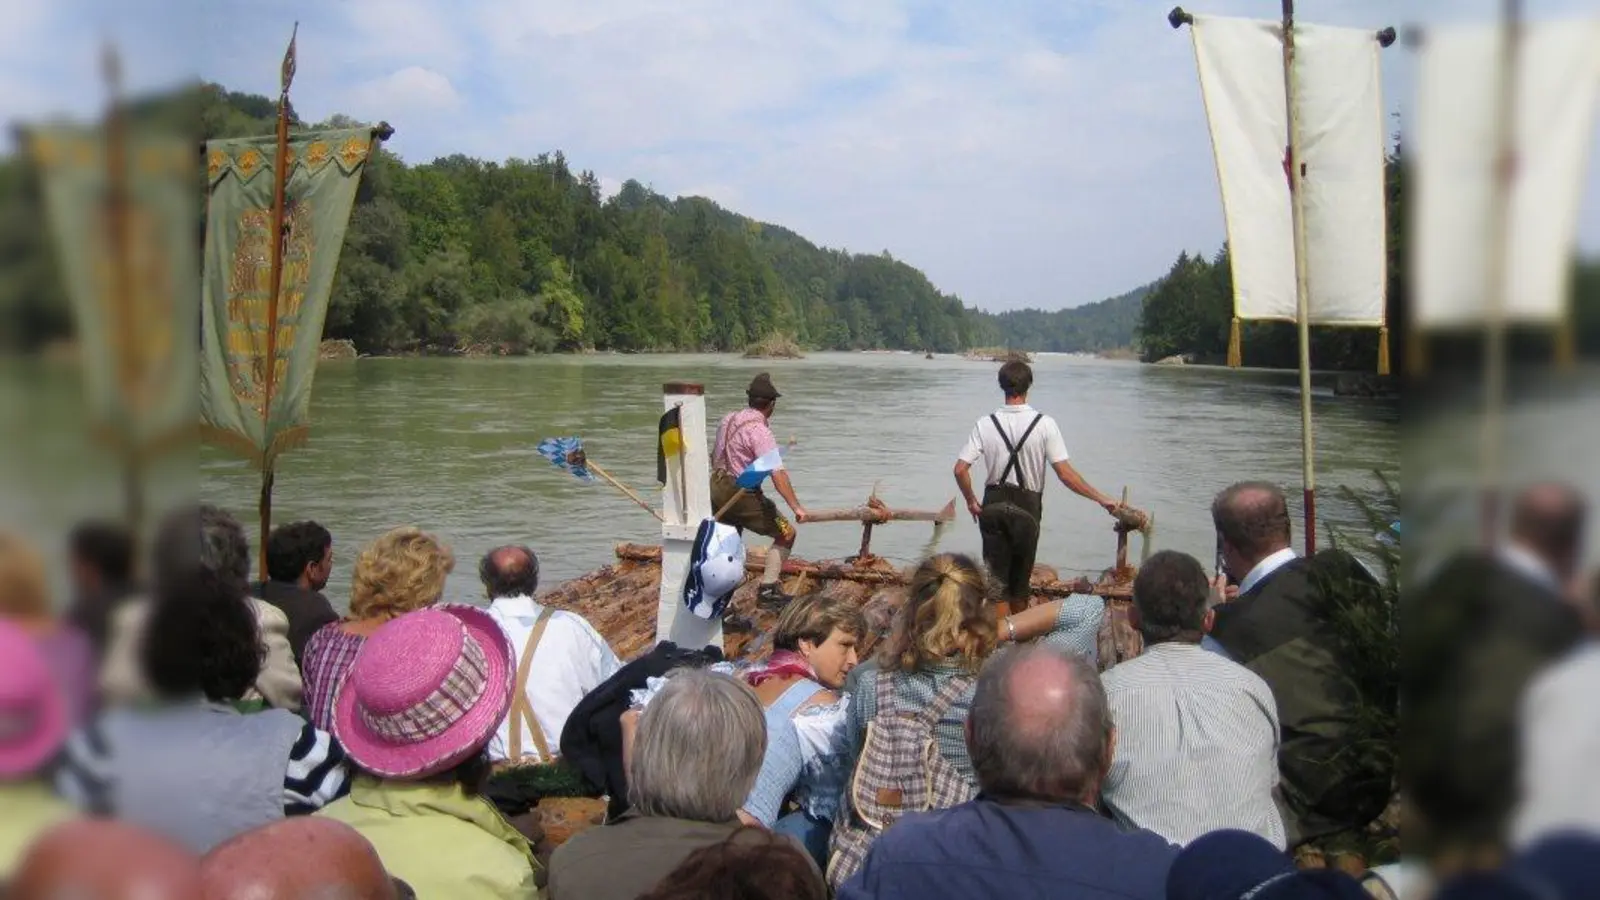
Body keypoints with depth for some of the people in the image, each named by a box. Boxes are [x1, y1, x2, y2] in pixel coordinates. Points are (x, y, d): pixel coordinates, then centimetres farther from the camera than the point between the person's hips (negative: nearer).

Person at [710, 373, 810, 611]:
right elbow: (778, 473, -25)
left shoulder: (728, 419, 8)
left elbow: (714, 455, 20)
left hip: (716, 488, 8)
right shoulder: (759, 431, -18)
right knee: (786, 534, 3)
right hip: (741, 494, -8)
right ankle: (768, 589, -3)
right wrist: (796, 507, -25)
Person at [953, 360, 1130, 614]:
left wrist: (971, 501, 6)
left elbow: (960, 470, -10)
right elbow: (1065, 473, -15)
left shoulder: (985, 424, -7)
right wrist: (1102, 500, -8)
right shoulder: (1044, 424, -12)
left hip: (994, 505, 0)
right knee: (1021, 574, 17)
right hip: (1027, 507, 0)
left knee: (996, 574, 8)